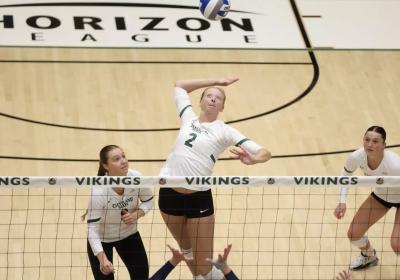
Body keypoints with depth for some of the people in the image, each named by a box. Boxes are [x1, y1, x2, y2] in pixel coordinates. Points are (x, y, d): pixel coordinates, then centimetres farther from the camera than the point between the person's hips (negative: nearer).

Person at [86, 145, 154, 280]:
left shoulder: (136, 177, -22)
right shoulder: (99, 191, -34)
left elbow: (148, 201, -2)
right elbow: (92, 230, -32)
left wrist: (136, 215, -22)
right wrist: (102, 259, -44)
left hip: (129, 234, 4)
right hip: (102, 239, -4)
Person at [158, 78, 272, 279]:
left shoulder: (224, 131, -1)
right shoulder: (188, 118, 10)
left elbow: (265, 153, -7)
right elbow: (179, 85, 25)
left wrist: (252, 159, -31)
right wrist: (215, 81, 21)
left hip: (199, 198, -4)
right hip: (169, 193, 4)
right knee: (187, 251, 20)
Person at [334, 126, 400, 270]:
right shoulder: (356, 157, -28)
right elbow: (346, 174, -4)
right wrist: (342, 201, -13)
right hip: (380, 194, 5)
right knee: (354, 234, 5)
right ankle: (369, 256, 41)